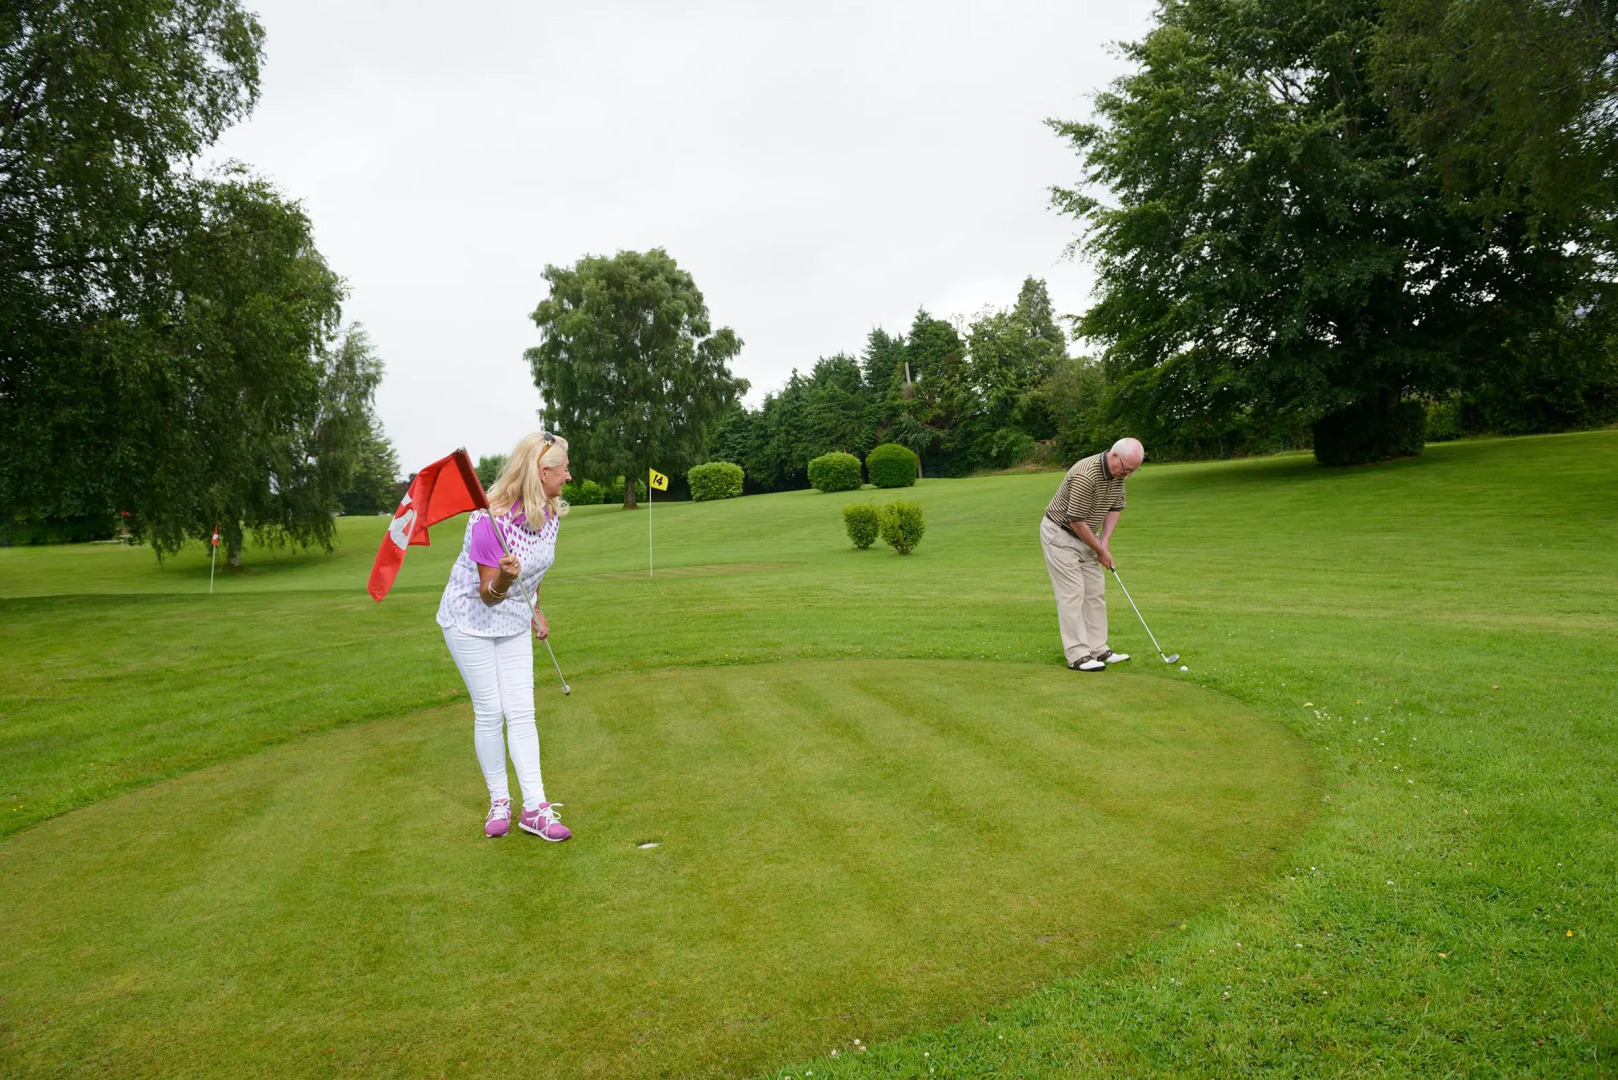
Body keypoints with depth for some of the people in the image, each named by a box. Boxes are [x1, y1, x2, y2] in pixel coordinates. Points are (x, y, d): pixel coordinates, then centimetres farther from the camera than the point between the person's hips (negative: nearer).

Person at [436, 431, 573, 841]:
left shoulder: (550, 513, -7)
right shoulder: (490, 520, -29)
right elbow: (489, 596, -23)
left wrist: (536, 610, 19)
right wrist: (504, 577, -44)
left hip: (514, 622, 6)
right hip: (471, 620, -6)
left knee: (521, 711, 0)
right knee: (490, 711, -1)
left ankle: (534, 808, 1)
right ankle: (499, 802, 16)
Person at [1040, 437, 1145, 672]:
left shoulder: (1117, 475, -4)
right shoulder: (1086, 475, -32)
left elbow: (1115, 508, 9)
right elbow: (1076, 521, -27)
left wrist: (1105, 542, -4)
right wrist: (1100, 550, -16)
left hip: (1085, 535, 9)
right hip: (1059, 534, -9)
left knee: (1096, 592, 7)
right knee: (1072, 593, -9)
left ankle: (1098, 649, 14)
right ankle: (1077, 655, -6)